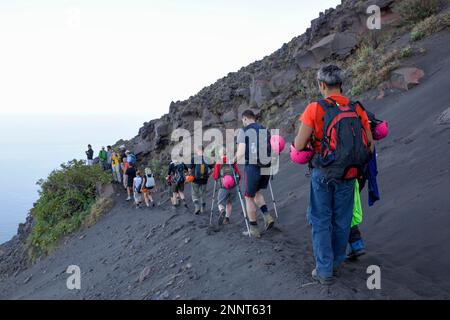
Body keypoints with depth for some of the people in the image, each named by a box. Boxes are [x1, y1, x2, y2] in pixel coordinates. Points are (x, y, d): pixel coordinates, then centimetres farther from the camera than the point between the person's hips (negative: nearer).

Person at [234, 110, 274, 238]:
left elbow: (241, 152, -12)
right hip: (266, 167, 5)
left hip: (252, 167, -5)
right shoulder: (265, 130, 13)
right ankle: (267, 216, 7)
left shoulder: (243, 131, -2)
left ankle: (254, 229, 12)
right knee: (257, 192, 26)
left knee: (249, 197, 9)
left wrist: (235, 159, 7)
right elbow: (271, 149, 9)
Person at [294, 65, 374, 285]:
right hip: (348, 175, 3)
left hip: (323, 173, -3)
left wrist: (303, 139, 10)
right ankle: (336, 264, 31)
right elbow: (370, 145, 3)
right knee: (342, 221, 16)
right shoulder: (357, 110, -1)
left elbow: (299, 146, -13)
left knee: (321, 221, 9)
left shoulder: (315, 109, -12)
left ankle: (324, 271, 12)